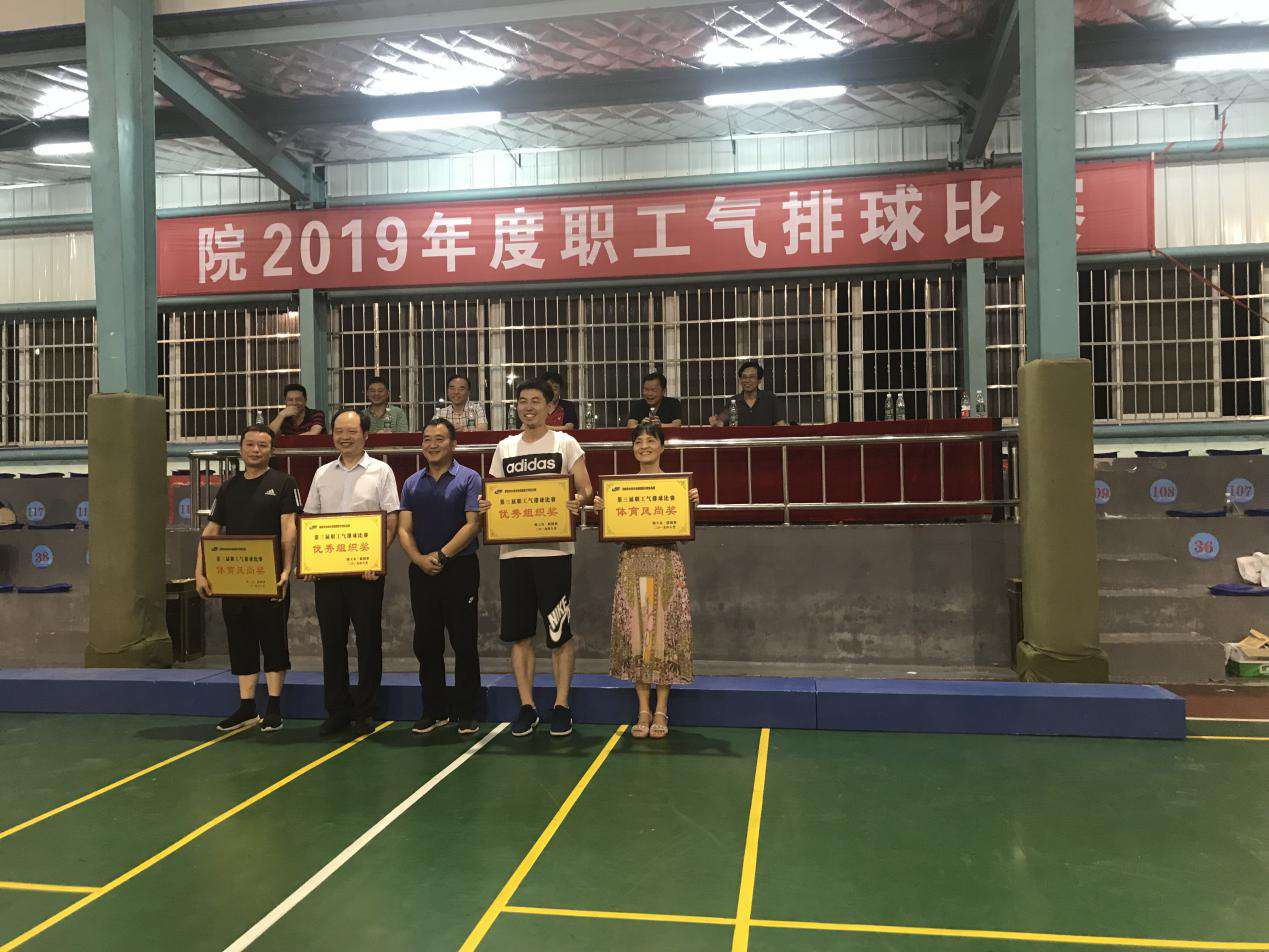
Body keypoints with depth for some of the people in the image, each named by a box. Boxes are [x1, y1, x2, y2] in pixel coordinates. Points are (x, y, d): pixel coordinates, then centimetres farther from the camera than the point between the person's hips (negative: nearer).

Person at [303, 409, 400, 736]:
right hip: (327, 569, 4)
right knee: (332, 640, 8)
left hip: (365, 570, -4)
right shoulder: (322, 474, 12)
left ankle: (365, 711, 14)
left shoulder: (381, 472, 0)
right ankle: (337, 710, 19)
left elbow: (391, 521, -4)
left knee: (368, 640, 3)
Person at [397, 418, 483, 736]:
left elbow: (473, 524, -11)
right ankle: (433, 711, 21)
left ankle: (466, 713, 11)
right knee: (426, 644, 9)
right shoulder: (412, 483, 11)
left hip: (460, 569, -4)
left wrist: (442, 555, -17)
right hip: (421, 572, 4)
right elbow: (404, 528, 5)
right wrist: (418, 558, -12)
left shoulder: (469, 479, -2)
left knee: (464, 644, 1)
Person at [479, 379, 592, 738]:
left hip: (553, 549, -4)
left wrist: (578, 501, -23)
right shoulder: (504, 448, 13)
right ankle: (526, 707, 17)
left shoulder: (565, 444, 3)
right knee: (518, 632, 7)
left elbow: (585, 490, 0)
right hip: (512, 550, 4)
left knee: (559, 631, 1)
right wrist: (484, 505, -7)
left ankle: (561, 706, 12)